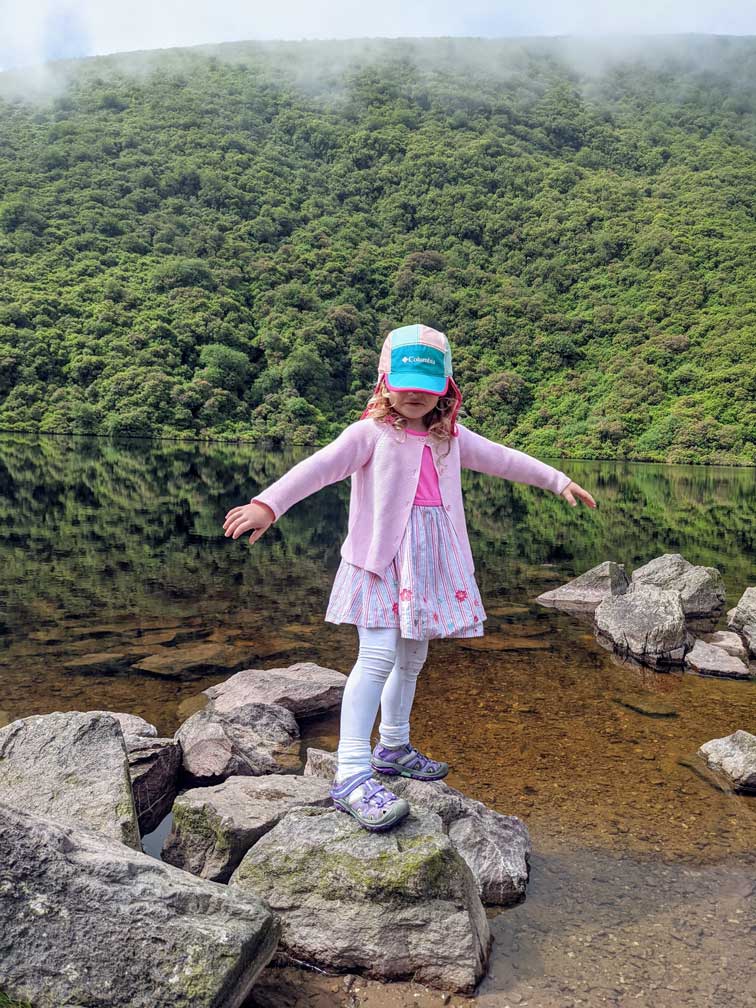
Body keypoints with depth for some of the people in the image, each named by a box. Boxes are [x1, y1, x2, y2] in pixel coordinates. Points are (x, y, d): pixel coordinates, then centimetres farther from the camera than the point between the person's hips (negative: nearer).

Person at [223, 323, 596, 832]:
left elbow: (503, 459, 20)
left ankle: (393, 748, 34)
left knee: (412, 657, 16)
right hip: (381, 558, -7)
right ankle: (352, 774, -16)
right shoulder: (371, 432, -6)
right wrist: (268, 503, -30)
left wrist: (559, 481, 24)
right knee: (379, 654, -18)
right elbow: (320, 467, -18)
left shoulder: (451, 437, 12)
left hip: (432, 561, 7)